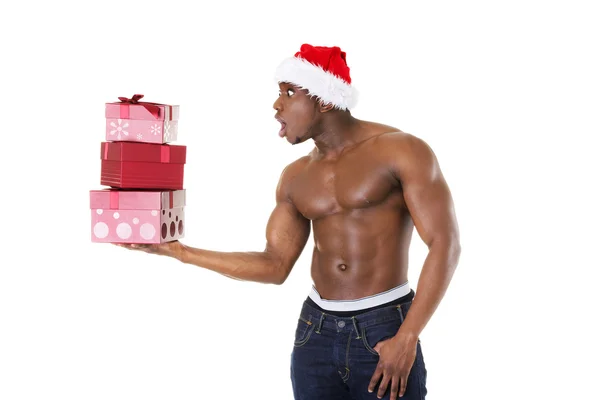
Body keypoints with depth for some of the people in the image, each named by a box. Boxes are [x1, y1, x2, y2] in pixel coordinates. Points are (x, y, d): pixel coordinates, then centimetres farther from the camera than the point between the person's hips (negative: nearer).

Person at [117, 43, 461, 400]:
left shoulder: (400, 150, -9)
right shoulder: (296, 178, 7)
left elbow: (445, 244, -14)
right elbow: (275, 266, 9)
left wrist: (407, 338, -19)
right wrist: (180, 252, 4)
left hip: (385, 331, -5)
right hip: (315, 332, 5)